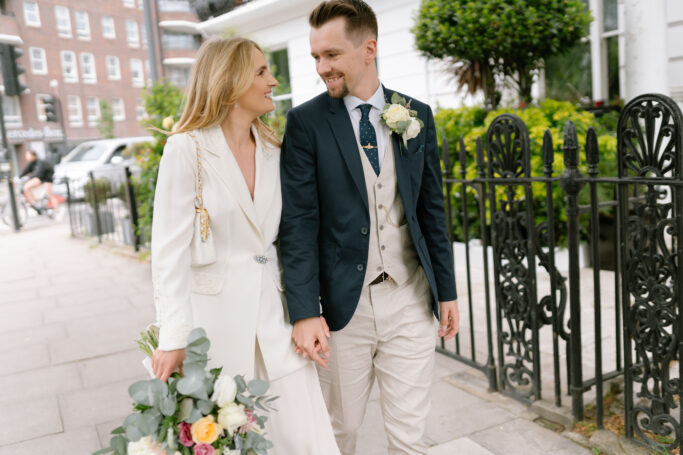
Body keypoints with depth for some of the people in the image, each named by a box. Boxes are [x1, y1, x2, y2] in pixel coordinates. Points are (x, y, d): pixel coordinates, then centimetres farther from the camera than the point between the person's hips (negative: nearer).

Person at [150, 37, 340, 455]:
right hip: (215, 314, -4)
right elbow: (170, 251, -10)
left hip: (273, 311, 5)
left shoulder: (273, 150, 8)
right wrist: (173, 338, -14)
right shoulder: (187, 149, -8)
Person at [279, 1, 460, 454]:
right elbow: (298, 222, -8)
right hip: (343, 303, -1)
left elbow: (432, 209, 9)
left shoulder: (417, 115, 5)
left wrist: (447, 291, 9)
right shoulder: (306, 122, -4)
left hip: (410, 300, 2)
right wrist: (305, 313, -14)